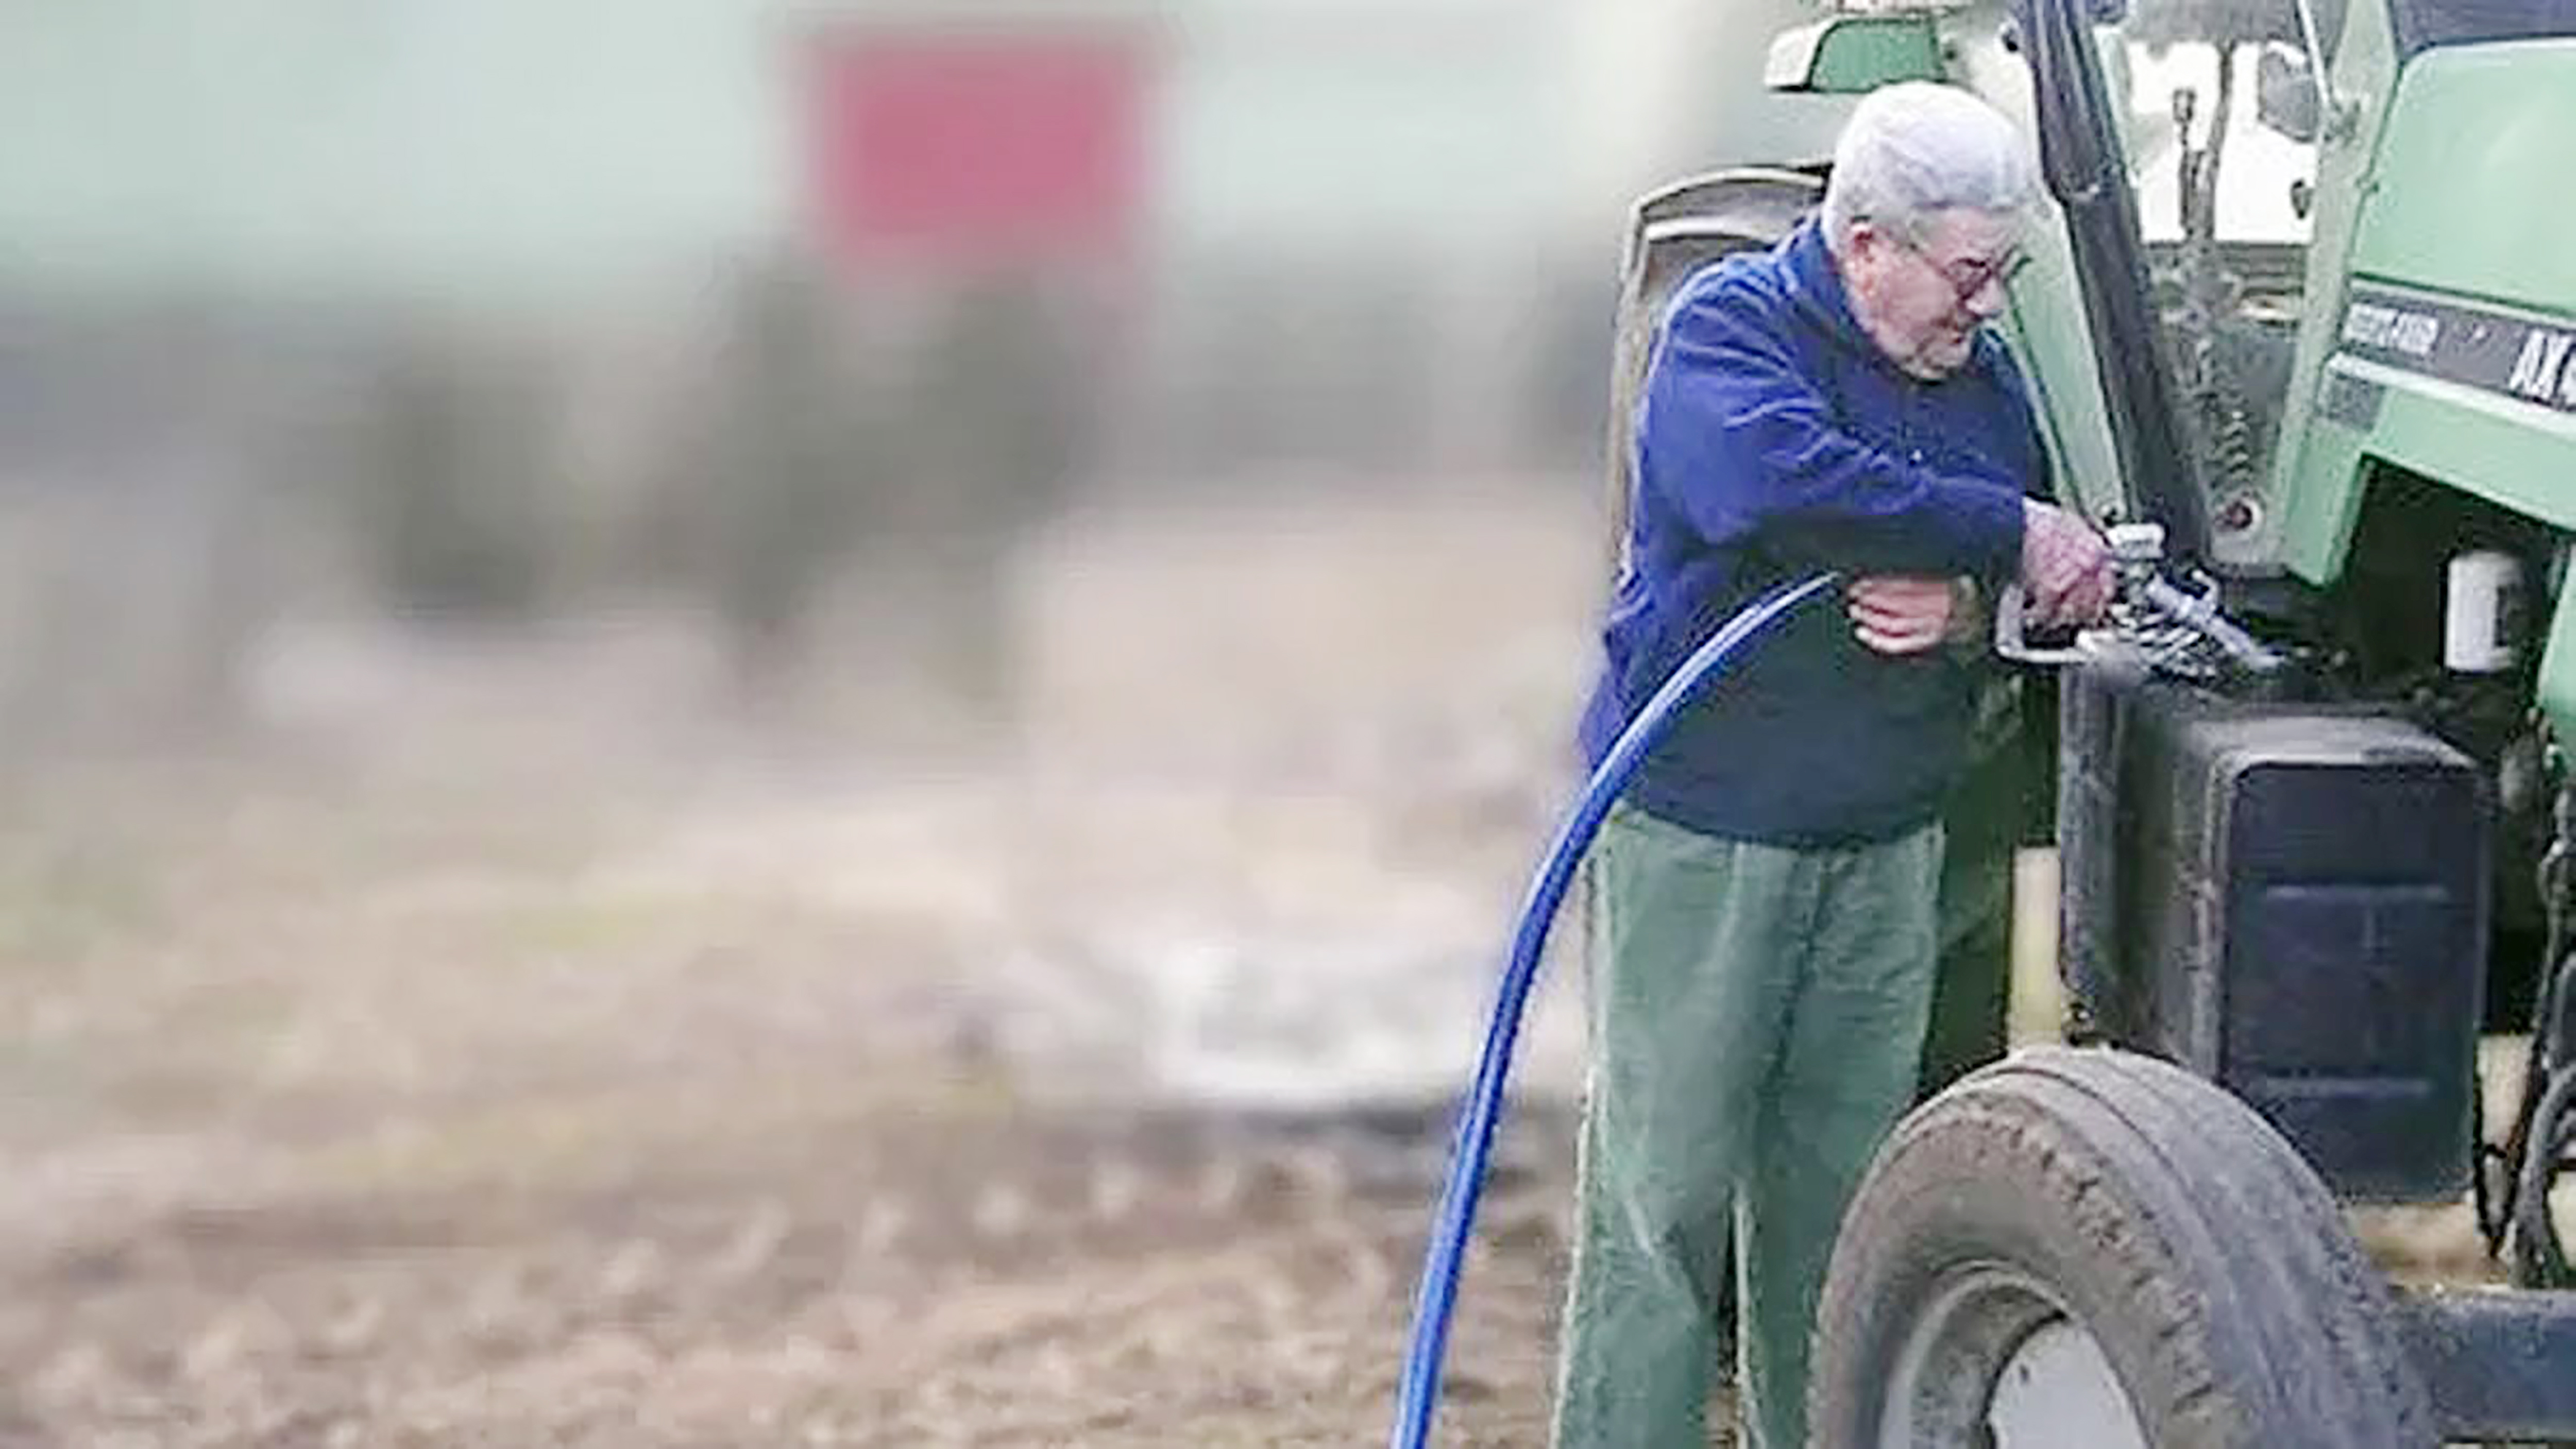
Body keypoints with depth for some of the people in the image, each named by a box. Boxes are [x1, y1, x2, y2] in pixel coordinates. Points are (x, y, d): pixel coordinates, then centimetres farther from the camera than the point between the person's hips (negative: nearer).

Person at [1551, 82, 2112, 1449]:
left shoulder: (1982, 371, 8)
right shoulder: (1726, 323, -11)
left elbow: (2041, 591, 9)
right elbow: (1780, 481, -32)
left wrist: (1961, 605, -16)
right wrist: (2008, 533, -25)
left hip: (1885, 847, 6)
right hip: (1695, 834, -6)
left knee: (1840, 1193, 14)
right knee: (1664, 1188, -2)